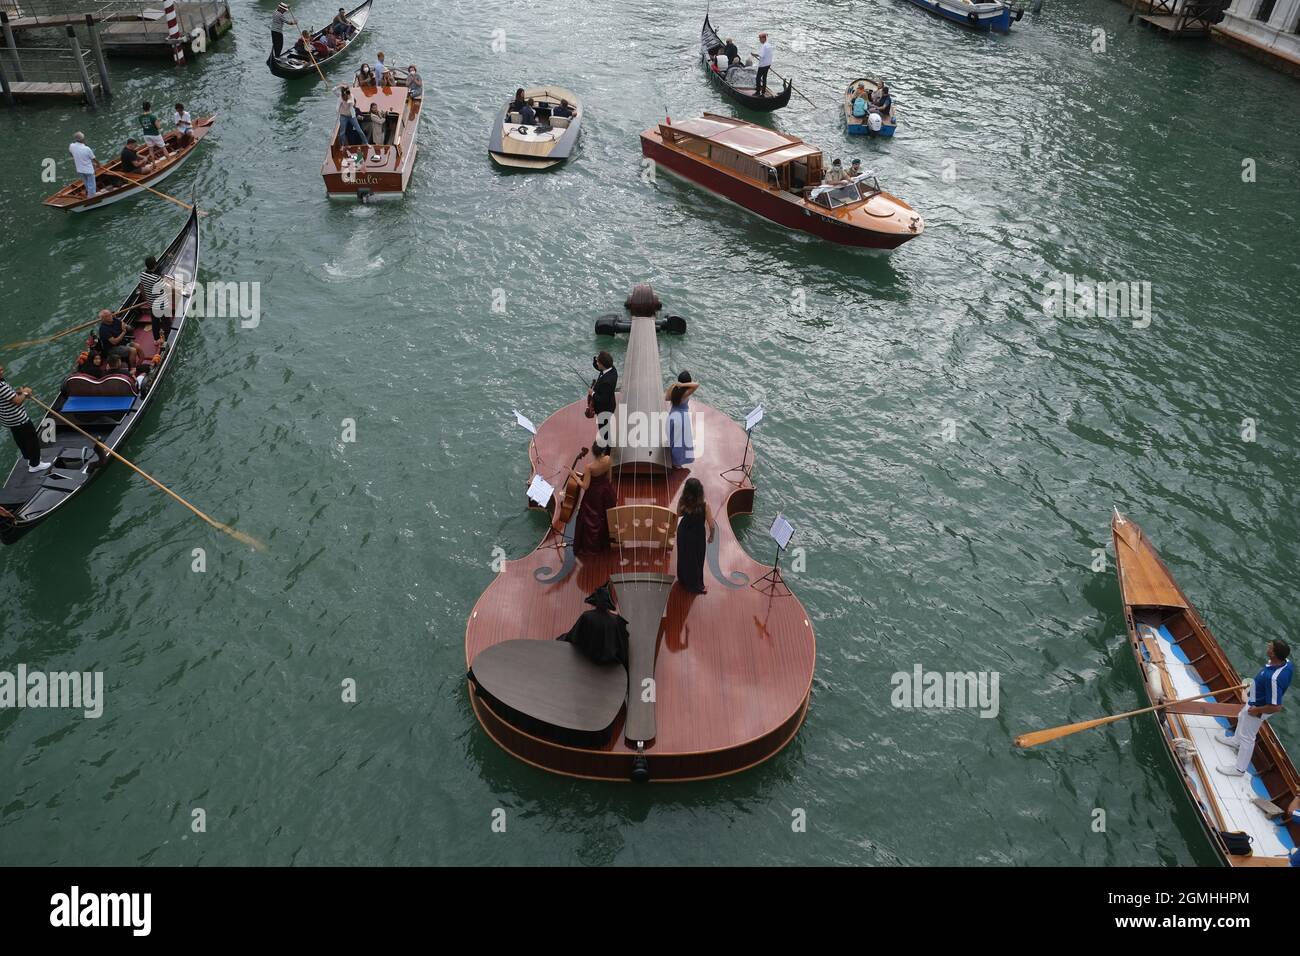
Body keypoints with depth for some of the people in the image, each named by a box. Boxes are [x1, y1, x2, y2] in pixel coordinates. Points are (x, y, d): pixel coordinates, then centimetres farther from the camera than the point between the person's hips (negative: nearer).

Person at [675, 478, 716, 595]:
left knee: (683, 557, 27)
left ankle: (683, 580, 50)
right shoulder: (704, 506, -31)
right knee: (696, 560, 20)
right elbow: (712, 526, -22)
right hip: (697, 537, -3)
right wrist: (711, 536, -4)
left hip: (683, 534, 3)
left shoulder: (681, 503, -22)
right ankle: (696, 586, 38)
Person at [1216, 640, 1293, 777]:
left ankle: (1239, 768, 36)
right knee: (1242, 719, 35)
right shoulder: (1286, 662, -19)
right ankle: (1236, 742, 64)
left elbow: (1276, 707, -38)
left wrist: (1257, 711, -20)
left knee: (1247, 737, 14)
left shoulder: (1273, 678, -45)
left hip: (1257, 707, -9)